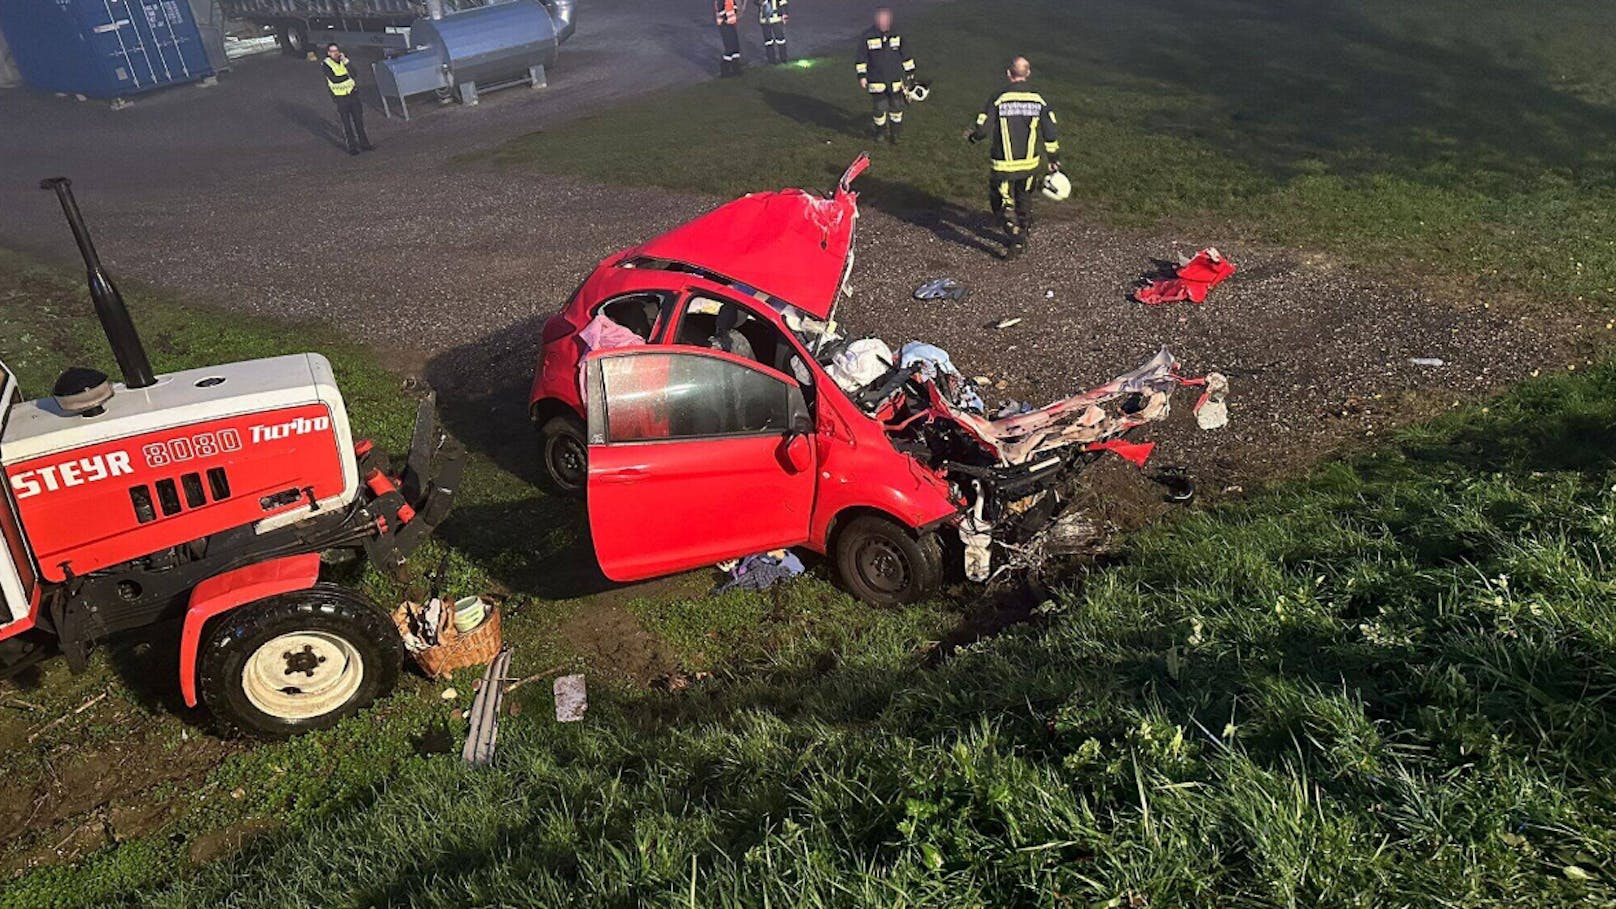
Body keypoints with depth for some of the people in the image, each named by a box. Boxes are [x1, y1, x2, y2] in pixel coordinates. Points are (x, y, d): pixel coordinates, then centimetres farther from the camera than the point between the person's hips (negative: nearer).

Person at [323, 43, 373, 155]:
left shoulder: (344, 60, 4)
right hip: (340, 98, -3)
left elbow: (353, 74, -11)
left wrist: (345, 61, -21)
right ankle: (352, 147, 10)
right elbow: (334, 79, -20)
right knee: (347, 124, 2)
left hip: (352, 94, 4)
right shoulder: (326, 64, -7)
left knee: (359, 121, 10)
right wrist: (348, 76, -12)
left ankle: (364, 143, 21)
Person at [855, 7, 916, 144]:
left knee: (896, 107, 8)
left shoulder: (897, 36, -1)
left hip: (895, 80, 2)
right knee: (879, 108, 1)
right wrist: (862, 76, -5)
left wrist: (910, 73, 10)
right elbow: (861, 58, -1)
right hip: (876, 81, -2)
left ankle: (894, 134, 25)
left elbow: (906, 56, 8)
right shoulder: (867, 37, -8)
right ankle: (880, 131, 25)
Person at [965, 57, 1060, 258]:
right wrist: (1054, 158, 14)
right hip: (1030, 162, 3)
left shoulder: (998, 99, -11)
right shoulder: (1039, 99, -1)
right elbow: (1050, 132, 2)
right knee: (1025, 199, 22)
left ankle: (1016, 240, -9)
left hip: (1004, 165, -3)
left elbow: (983, 130, -10)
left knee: (1003, 203, 8)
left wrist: (972, 136, 13)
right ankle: (1023, 235, 34)